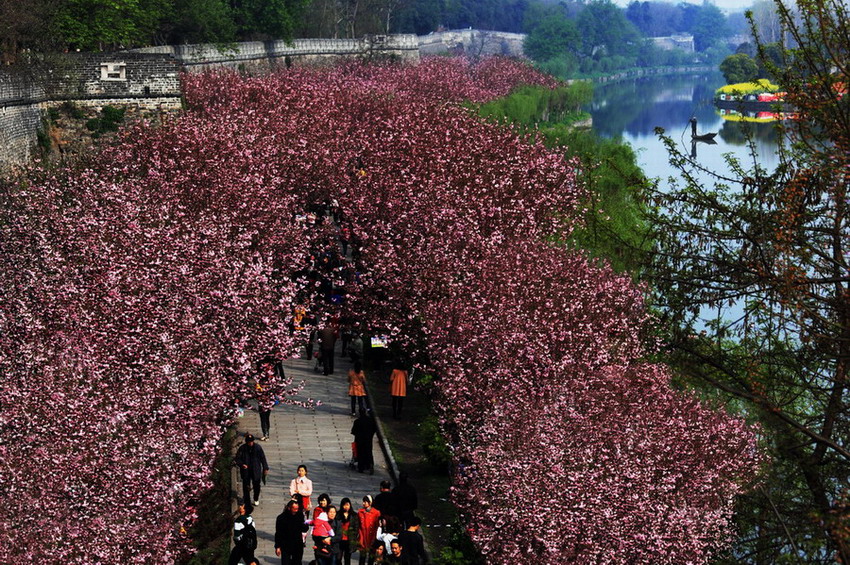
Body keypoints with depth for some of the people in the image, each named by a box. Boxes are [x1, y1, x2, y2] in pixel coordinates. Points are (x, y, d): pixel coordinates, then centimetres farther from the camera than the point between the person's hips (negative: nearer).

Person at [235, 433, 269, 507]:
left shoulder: (258, 448, -7)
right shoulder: (242, 448, -8)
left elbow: (263, 458, 2)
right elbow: (238, 458, -2)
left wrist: (265, 468, 3)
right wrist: (242, 464, -21)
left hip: (256, 471, 0)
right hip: (245, 471, 0)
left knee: (256, 485, 10)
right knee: (246, 486, 6)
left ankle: (256, 499, 32)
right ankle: (247, 501, 21)